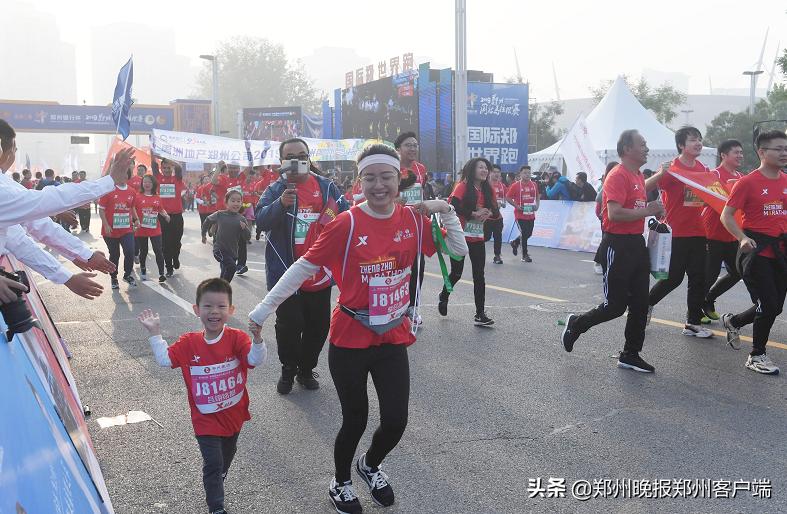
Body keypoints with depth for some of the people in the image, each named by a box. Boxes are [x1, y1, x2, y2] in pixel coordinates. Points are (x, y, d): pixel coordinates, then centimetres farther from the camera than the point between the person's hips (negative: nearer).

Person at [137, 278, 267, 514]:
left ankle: (216, 483, 57)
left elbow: (256, 359, -29)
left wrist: (257, 338, -47)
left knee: (227, 456, 27)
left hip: (234, 414, 2)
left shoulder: (237, 338, -17)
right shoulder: (189, 343, -10)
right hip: (206, 419, -2)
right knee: (213, 464, 2)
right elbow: (164, 359, -9)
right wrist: (155, 332, -16)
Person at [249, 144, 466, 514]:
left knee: (395, 422, 6)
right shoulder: (346, 224, -15)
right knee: (355, 420, 9)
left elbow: (460, 250, 4)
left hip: (393, 338, 4)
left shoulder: (413, 219, -2)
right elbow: (304, 267, -13)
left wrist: (445, 210, -10)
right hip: (350, 340, -3)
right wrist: (261, 312, -12)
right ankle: (341, 484, 40)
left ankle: (370, 466, 41)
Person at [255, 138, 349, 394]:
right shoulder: (275, 189, -2)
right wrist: (281, 204, -35)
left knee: (319, 325, 11)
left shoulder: (326, 187, 5)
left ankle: (306, 369, 32)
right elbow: (260, 219, -17)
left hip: (319, 272, 3)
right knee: (289, 325, 2)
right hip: (286, 272, -3)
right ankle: (288, 370, 26)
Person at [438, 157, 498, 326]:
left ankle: (480, 314, 3)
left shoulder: (487, 190, 9)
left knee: (479, 276, 1)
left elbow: (496, 212, 11)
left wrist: (489, 212, -11)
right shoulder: (463, 187, -8)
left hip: (478, 238, 5)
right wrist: (473, 214, -19)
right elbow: (453, 205, -23)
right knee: (456, 273, 4)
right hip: (460, 236, -5)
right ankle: (443, 296, 34)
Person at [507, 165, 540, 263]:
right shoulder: (516, 185, -8)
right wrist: (516, 206, -13)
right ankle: (525, 255, 7)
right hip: (520, 215, -5)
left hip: (531, 214, 5)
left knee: (529, 234, 11)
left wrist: (537, 205, 1)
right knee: (524, 234, -5)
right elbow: (508, 197, -4)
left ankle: (515, 243, 38)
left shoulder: (534, 185, 6)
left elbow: (537, 197, 19)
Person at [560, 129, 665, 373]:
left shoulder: (639, 175, 15)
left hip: (637, 243, 9)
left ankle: (630, 355, 20)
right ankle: (576, 324, 21)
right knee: (615, 305, -3)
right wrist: (647, 211, -17)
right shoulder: (617, 176, -15)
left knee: (640, 304, 10)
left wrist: (654, 209, 11)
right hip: (617, 245, -9)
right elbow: (615, 214, -26)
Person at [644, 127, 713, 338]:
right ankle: (647, 303, 24)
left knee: (698, 279, 7)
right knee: (674, 277, -1)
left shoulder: (703, 169, 9)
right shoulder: (672, 169, -11)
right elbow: (646, 188, -20)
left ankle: (693, 323, 16)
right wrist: (660, 174, -36)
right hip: (676, 233, -6)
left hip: (697, 233, 6)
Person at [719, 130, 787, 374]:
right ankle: (757, 356, 13)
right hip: (756, 250, -6)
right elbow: (726, 216, -8)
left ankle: (732, 321, 37)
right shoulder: (748, 182, -8)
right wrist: (743, 238, -22)